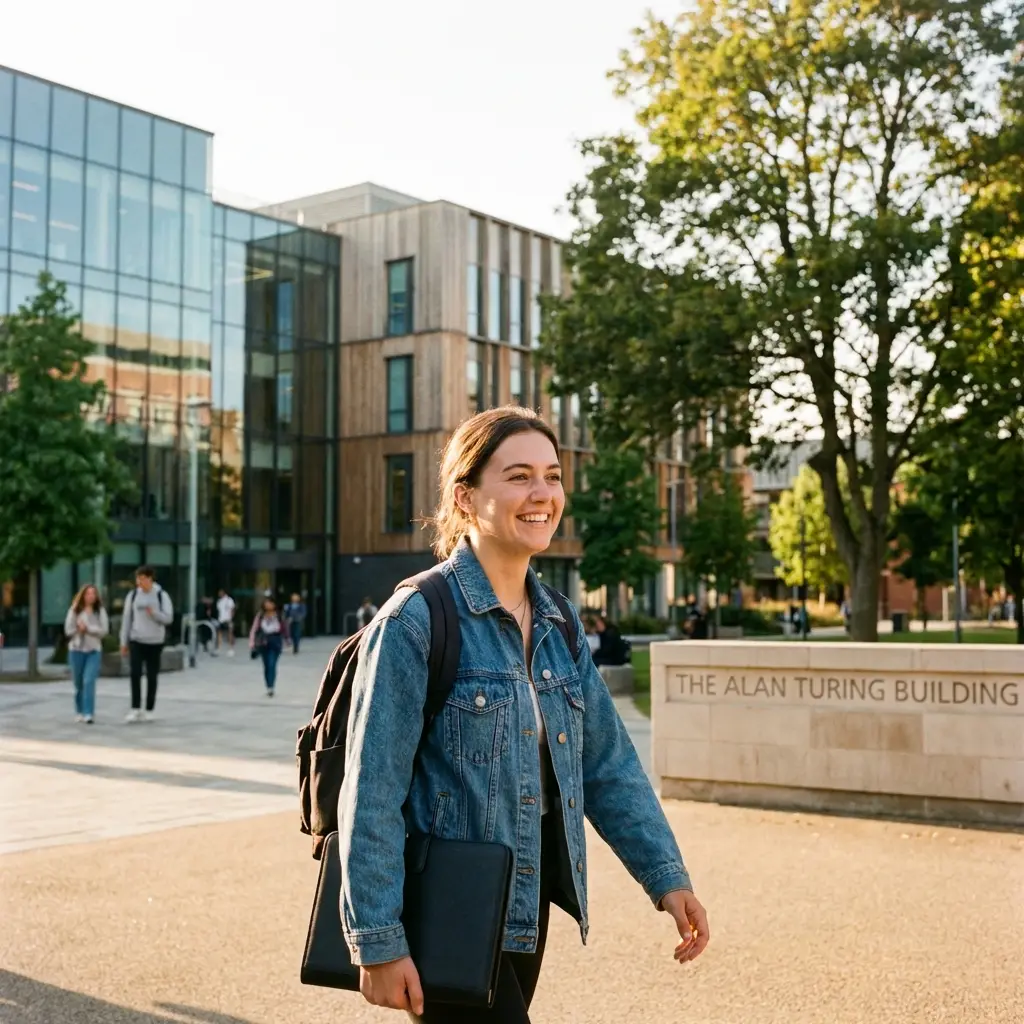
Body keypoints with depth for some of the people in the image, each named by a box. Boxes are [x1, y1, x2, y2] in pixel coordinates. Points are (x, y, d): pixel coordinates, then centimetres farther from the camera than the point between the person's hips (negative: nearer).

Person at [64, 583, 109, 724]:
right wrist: (80, 629, -13)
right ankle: (80, 712, 24)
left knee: (89, 681, -13)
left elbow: (104, 630, -8)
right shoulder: (74, 610, 1)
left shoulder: (100, 611, 1)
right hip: (76, 650, 1)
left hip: (94, 650, -1)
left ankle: (88, 714, -16)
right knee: (79, 683, 10)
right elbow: (68, 630, -4)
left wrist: (87, 628, -15)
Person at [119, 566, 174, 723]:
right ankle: (135, 709, -1)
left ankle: (149, 710, 13)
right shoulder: (133, 595, 3)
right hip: (136, 640, 1)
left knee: (152, 677, 4)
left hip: (155, 642, -1)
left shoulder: (162, 595, -4)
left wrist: (154, 613, -25)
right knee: (135, 674, -8)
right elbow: (127, 619, 7)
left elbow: (168, 618, -6)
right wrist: (124, 642, 7)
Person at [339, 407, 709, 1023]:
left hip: (526, 908, 7)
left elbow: (609, 764, 9)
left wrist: (667, 877, 0)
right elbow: (371, 796, -17)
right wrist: (378, 943, -18)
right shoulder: (416, 620, -16)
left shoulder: (558, 625, 6)